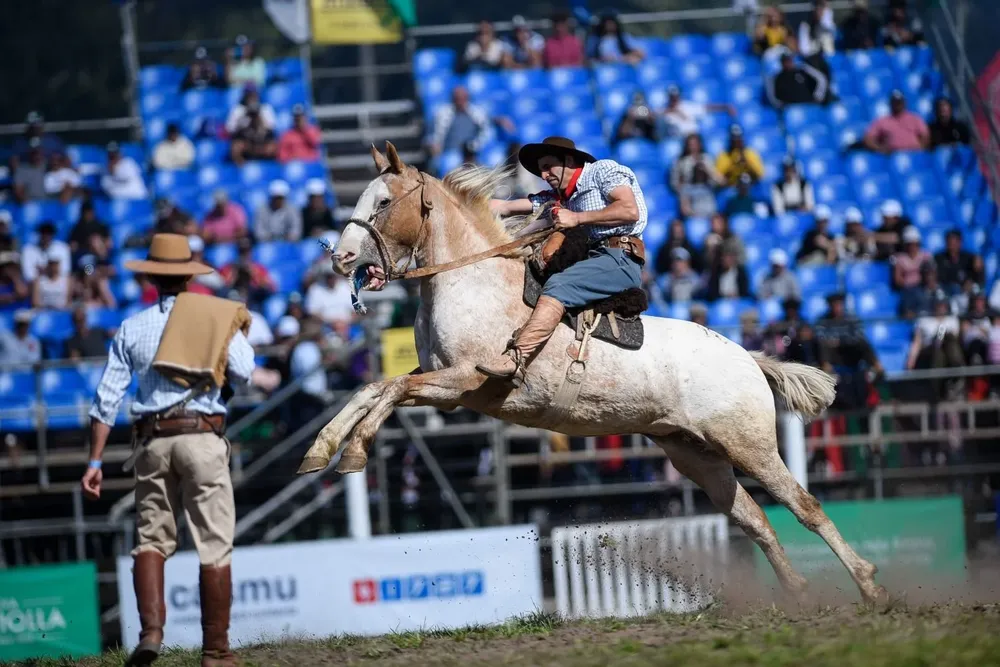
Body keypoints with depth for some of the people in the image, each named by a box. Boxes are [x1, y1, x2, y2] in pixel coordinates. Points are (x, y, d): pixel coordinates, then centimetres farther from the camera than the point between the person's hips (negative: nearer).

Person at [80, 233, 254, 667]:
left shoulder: (132, 329, 9)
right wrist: (239, 338, 13)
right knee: (214, 545, 2)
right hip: (202, 438, -2)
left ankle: (151, 629, -11)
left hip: (152, 441, 2)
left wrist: (95, 461, 6)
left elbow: (107, 398, 5)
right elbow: (242, 375, -7)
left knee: (151, 536, 10)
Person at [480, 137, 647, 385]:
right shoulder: (558, 197, 26)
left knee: (557, 286, -28)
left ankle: (516, 357, -43)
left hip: (621, 257, -9)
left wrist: (577, 218, -9)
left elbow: (630, 210, -11)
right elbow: (506, 207, 21)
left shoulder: (603, 170, 5)